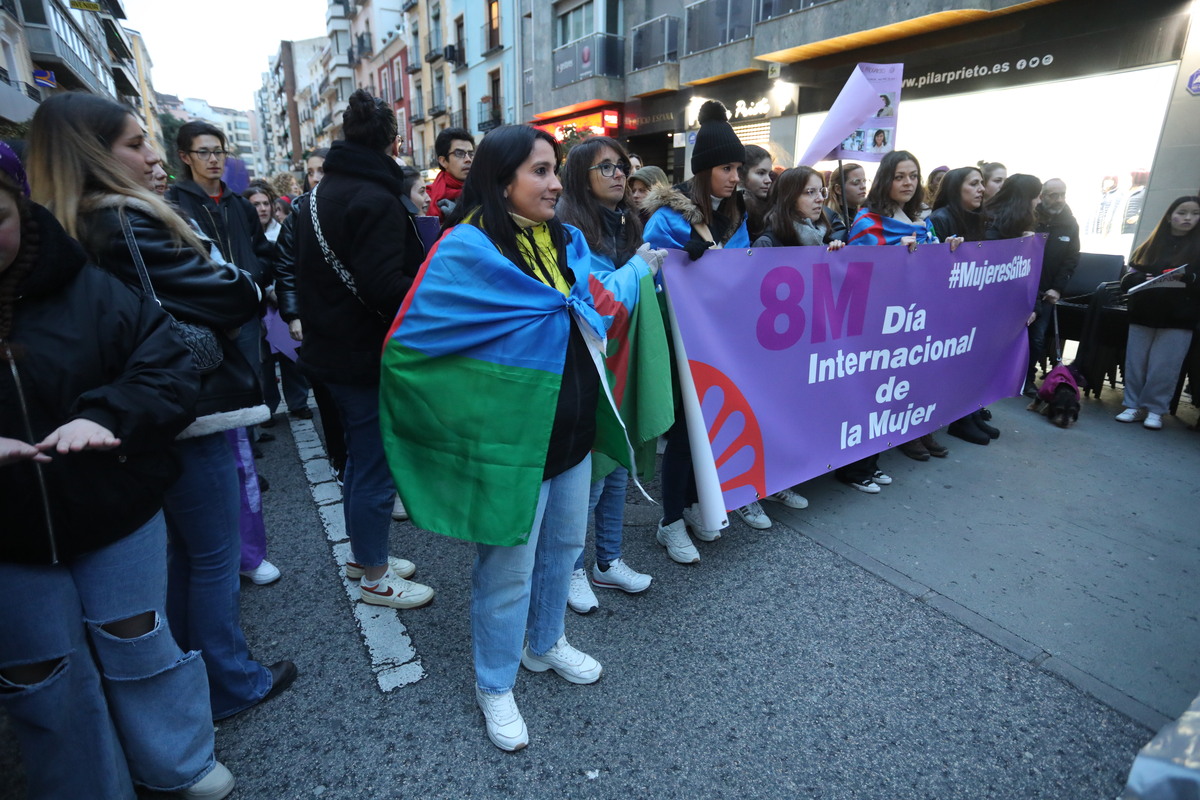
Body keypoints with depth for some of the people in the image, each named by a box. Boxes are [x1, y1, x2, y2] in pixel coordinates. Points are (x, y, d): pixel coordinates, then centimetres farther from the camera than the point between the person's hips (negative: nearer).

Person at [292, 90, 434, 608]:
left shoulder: (322, 192, 12)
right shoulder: (375, 200, -19)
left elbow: (309, 274, 20)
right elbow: (387, 288, -27)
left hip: (333, 348, 10)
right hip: (368, 356, -10)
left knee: (360, 458, 21)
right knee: (376, 467, 3)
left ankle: (362, 553, 36)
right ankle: (375, 577, 18)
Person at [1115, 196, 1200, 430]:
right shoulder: (1148, 247, 10)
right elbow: (1127, 280, 8)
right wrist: (1145, 278, -11)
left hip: (1178, 319, -2)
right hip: (1143, 316, 2)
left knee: (1164, 367, -2)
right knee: (1136, 363, 4)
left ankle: (1155, 409, 8)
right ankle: (1133, 405, 13)